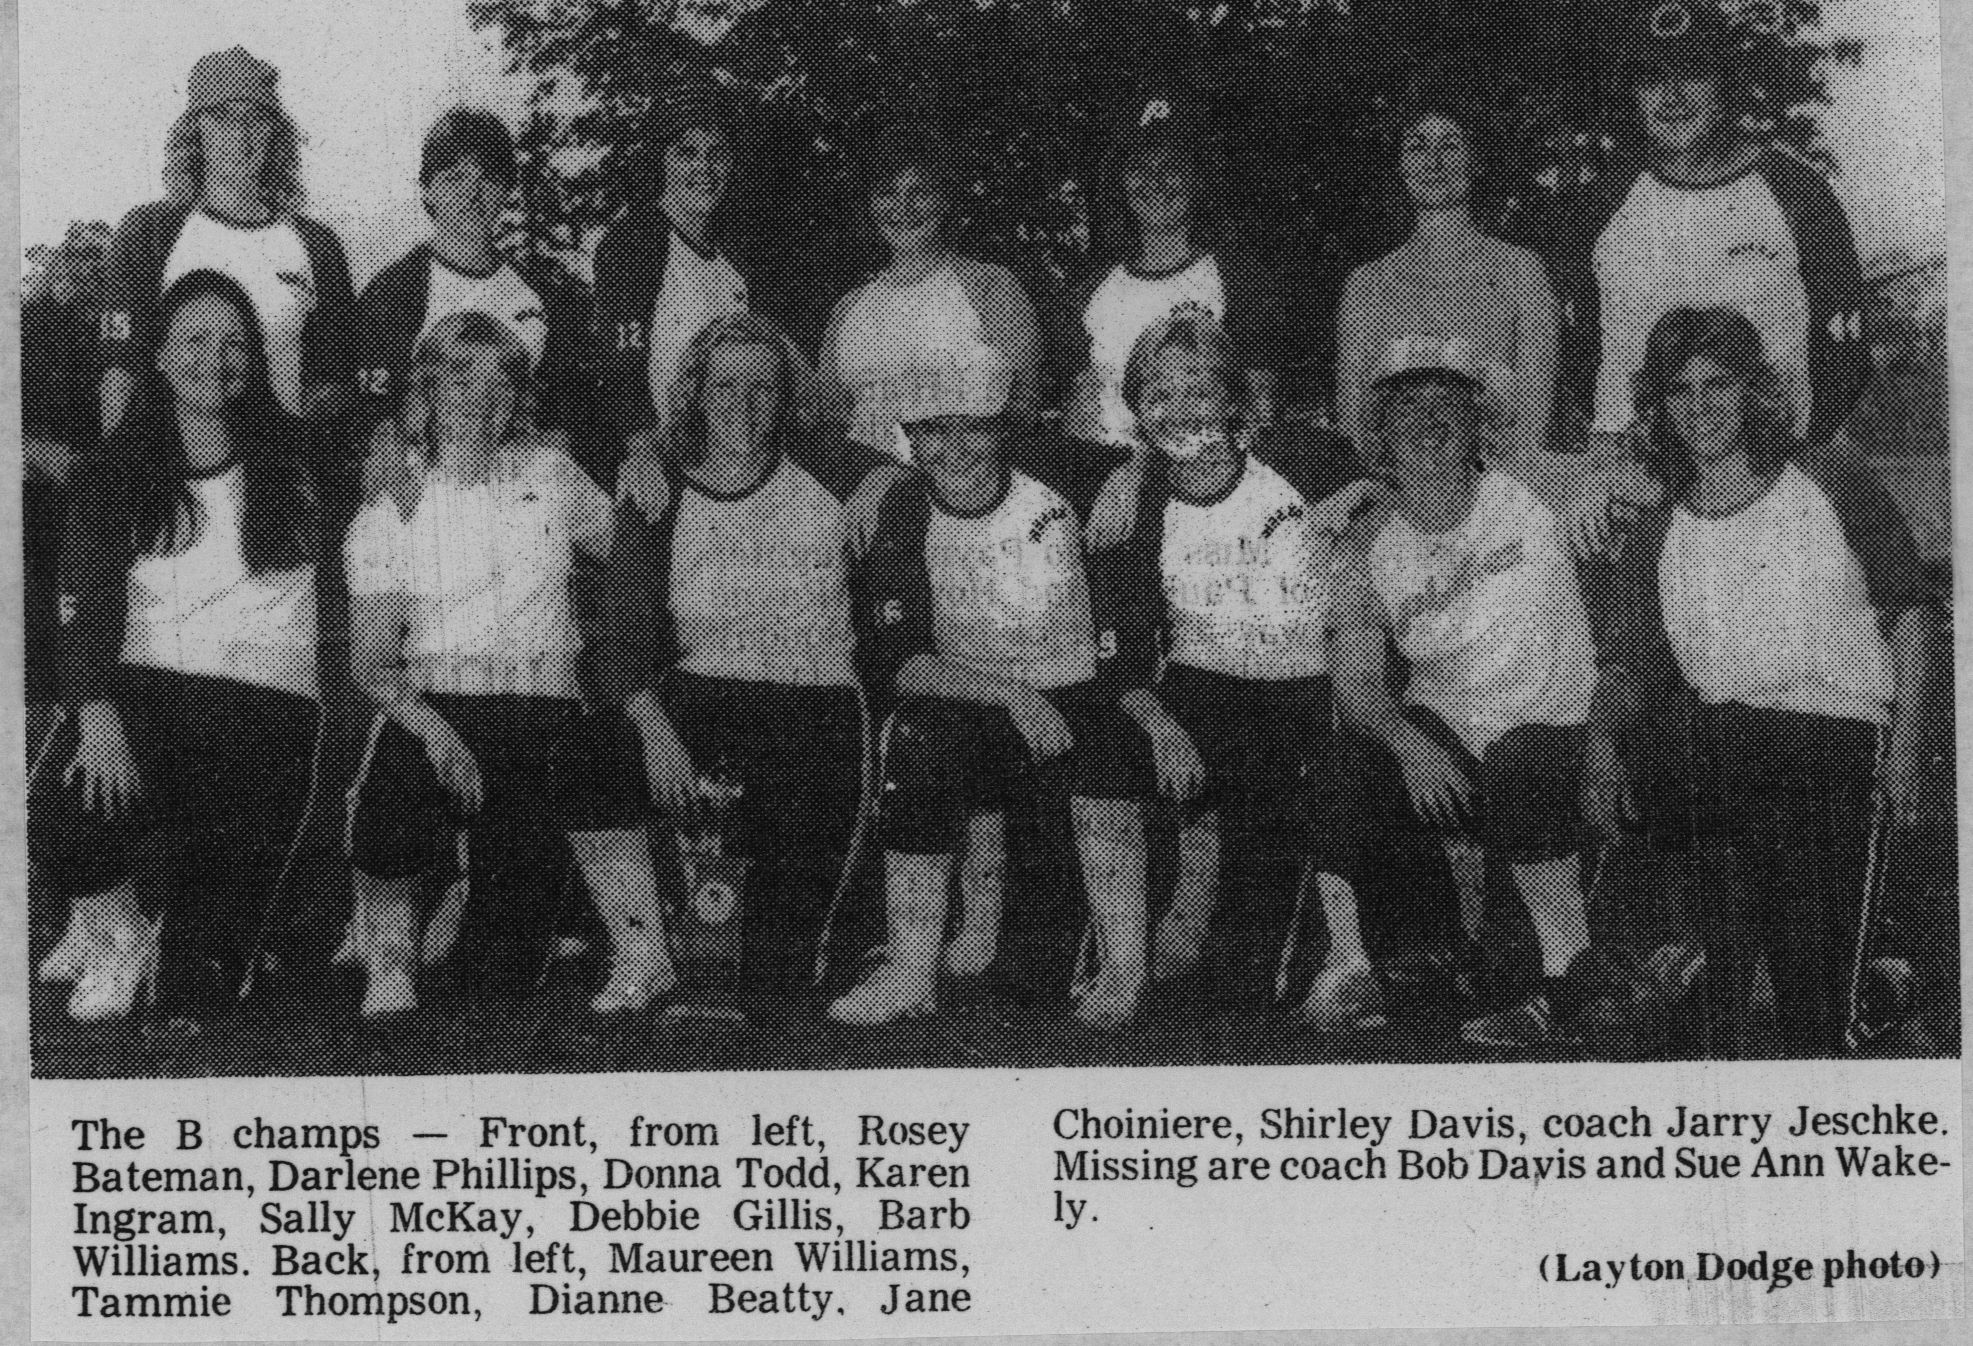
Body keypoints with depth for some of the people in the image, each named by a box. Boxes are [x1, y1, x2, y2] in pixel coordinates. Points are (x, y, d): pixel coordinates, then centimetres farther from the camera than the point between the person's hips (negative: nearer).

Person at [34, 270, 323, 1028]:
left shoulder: (292, 464, 10)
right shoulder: (115, 479, 9)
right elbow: (85, 608, -1)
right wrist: (97, 713, -16)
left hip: (265, 702, -1)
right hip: (142, 686, 1)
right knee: (67, 822, -34)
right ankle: (115, 929, 4)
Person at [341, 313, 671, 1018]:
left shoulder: (551, 473, 10)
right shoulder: (390, 509, 5)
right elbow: (373, 662, -1)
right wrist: (431, 728, -17)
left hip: (543, 704, 0)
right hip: (432, 705, 0)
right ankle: (390, 965, -5)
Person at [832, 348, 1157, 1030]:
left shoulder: (1059, 491, -7)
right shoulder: (901, 518, -5)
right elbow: (891, 665, -11)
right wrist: (1014, 694, -24)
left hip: (1073, 695, -1)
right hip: (965, 707, 1)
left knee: (1101, 738, -33)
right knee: (919, 739, -30)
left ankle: (1125, 968, -31)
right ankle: (910, 972, -27)